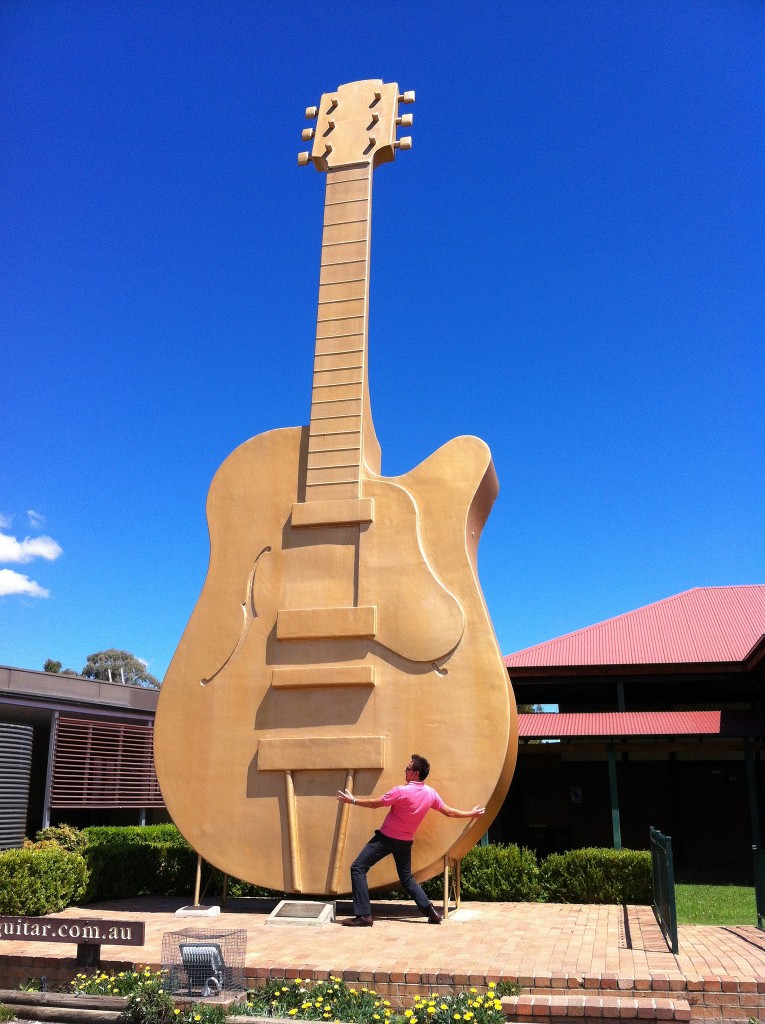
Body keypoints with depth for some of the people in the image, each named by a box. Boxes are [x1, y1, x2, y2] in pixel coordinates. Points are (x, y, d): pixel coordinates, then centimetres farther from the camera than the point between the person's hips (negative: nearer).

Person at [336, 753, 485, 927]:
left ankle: (364, 916, -10)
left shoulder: (401, 791, -22)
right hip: (406, 842, 7)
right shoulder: (431, 794, -4)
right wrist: (471, 814, 22)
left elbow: (375, 803, -13)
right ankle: (430, 911, 12)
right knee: (406, 878, 23)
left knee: (358, 868, -3)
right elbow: (449, 812, 7)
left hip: (386, 838, -7)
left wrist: (353, 800, 0)